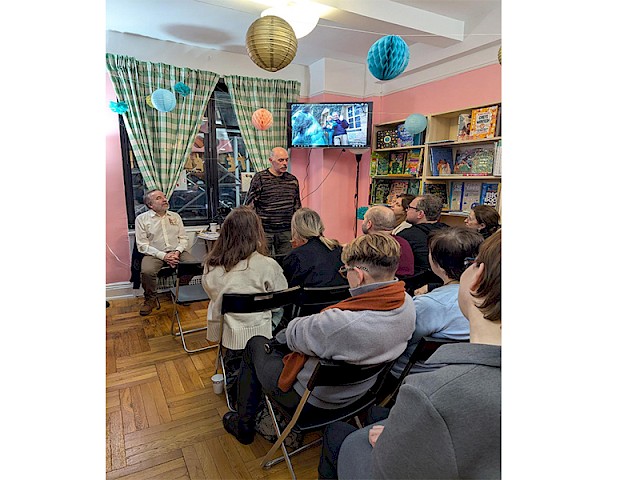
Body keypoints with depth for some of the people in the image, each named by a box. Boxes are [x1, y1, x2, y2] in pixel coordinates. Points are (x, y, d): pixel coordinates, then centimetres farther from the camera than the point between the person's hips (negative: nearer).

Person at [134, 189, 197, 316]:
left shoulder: (175, 216, 14)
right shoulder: (141, 219, 2)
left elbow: (183, 238, 12)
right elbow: (142, 245, -5)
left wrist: (177, 251, -10)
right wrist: (163, 256, -17)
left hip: (176, 251, 3)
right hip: (154, 253, -3)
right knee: (147, 271, -33)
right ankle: (150, 299, -2)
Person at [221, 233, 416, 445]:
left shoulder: (341, 323, -41)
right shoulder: (407, 304, -18)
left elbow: (293, 334, -22)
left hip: (311, 400, -7)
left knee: (255, 344, 17)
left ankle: (243, 424, 33)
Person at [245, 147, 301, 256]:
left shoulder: (292, 180, 10)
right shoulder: (259, 178, -3)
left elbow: (297, 206, 18)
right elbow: (249, 205, -2)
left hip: (286, 231, 4)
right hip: (264, 231, -3)